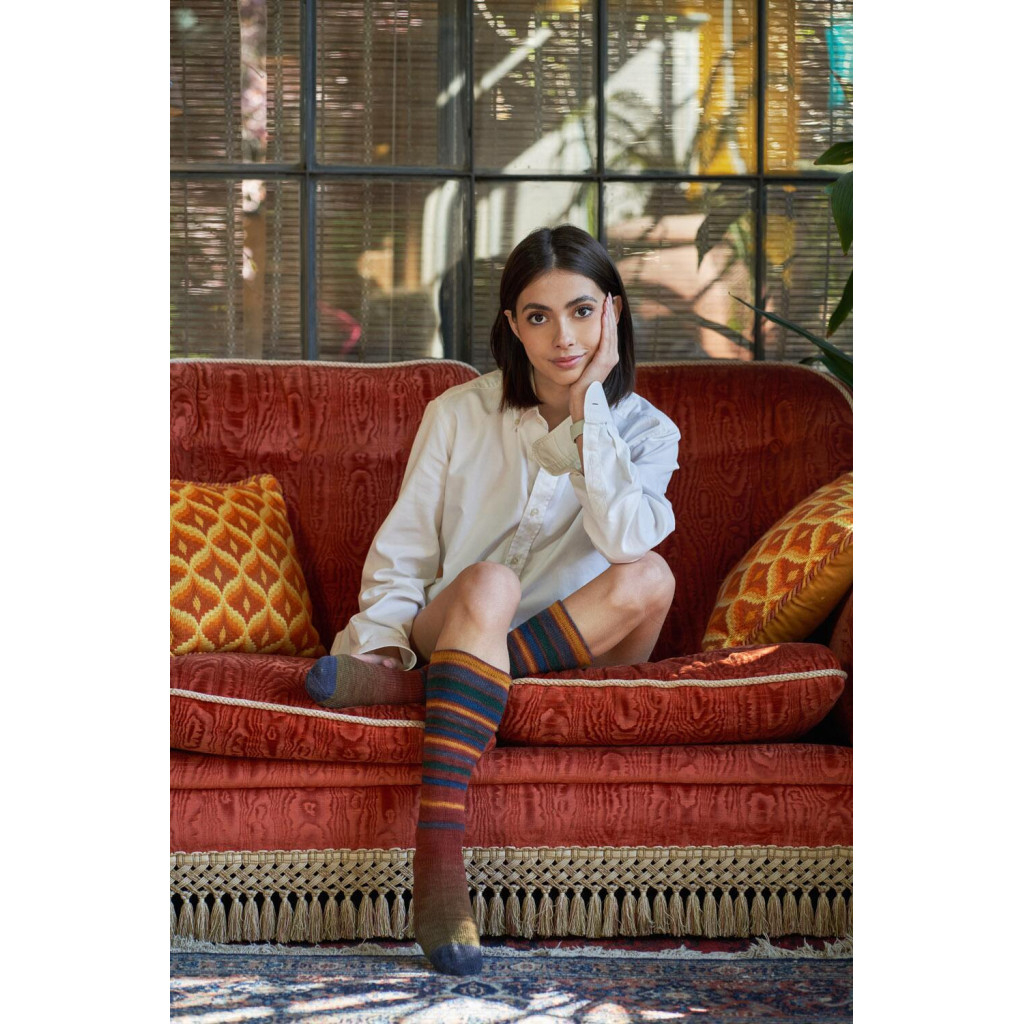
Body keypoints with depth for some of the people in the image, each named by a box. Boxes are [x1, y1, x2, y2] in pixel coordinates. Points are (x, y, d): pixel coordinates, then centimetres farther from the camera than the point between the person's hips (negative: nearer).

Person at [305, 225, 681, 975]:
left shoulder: (646, 432, 2)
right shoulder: (460, 414, 3)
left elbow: (625, 539, -19)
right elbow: (400, 555, 3)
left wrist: (589, 405, -17)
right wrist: (384, 643, -16)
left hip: (575, 651, 1)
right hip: (452, 629, -1)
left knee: (650, 577, -29)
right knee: (489, 582, -36)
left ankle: (414, 687, -27)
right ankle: (438, 861, -47)